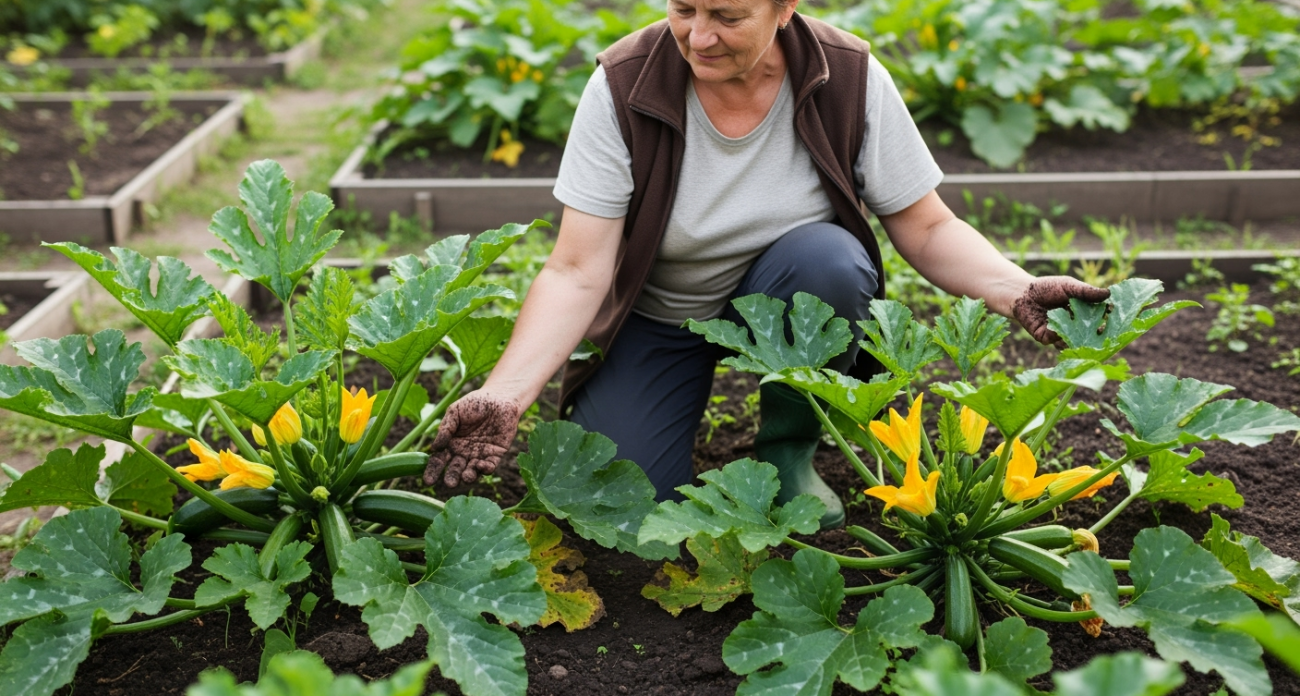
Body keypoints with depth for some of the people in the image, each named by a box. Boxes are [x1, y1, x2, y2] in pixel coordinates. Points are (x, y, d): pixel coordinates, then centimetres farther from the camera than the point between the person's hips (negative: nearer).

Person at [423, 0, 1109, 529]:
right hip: (657, 314, 0)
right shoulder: (622, 87, -20)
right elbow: (577, 272, -21)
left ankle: (788, 449, -7)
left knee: (828, 258, -34)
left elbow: (929, 231, -10)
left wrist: (1016, 290, -30)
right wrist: (504, 396, -34)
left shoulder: (851, 80, -18)